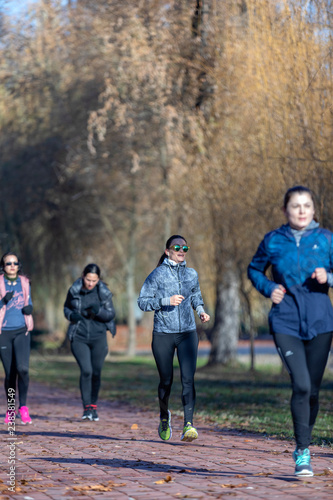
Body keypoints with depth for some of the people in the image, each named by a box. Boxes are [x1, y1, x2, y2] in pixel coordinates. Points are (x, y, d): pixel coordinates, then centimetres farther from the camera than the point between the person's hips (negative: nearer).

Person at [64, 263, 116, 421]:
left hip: (98, 337, 1)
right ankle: (86, 408, -8)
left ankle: (93, 406, 23)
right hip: (79, 337, 0)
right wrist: (71, 315, -11)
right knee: (86, 371, -15)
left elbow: (111, 314, -1)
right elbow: (66, 307, 12)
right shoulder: (74, 291, -3)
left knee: (96, 373, 4)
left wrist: (98, 311, -22)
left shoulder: (104, 293, -5)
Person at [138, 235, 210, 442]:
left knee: (188, 378, -15)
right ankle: (164, 416, 35)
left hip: (188, 333, 2)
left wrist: (201, 311, 7)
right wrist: (166, 301, -18)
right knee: (166, 380, 7)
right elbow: (143, 301, -5)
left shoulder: (192, 274, 10)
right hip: (163, 334, -2)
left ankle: (188, 425, -19)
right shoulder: (157, 274, -2)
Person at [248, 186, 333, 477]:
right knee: (301, 385, -16)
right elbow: (254, 270, 17)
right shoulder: (273, 241, 3)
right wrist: (269, 288, -2)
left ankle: (304, 447, 28)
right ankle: (303, 453, -5)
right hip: (286, 323, -1)